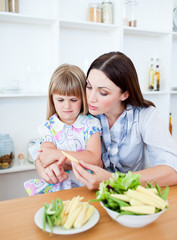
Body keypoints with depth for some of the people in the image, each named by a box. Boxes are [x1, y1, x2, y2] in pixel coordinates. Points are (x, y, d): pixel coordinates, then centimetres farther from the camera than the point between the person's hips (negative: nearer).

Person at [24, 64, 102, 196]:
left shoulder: (91, 123, 1)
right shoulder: (49, 127, 5)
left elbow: (94, 159, -11)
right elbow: (41, 161, -6)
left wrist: (57, 154, -17)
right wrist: (49, 168, -33)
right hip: (59, 182, 1)